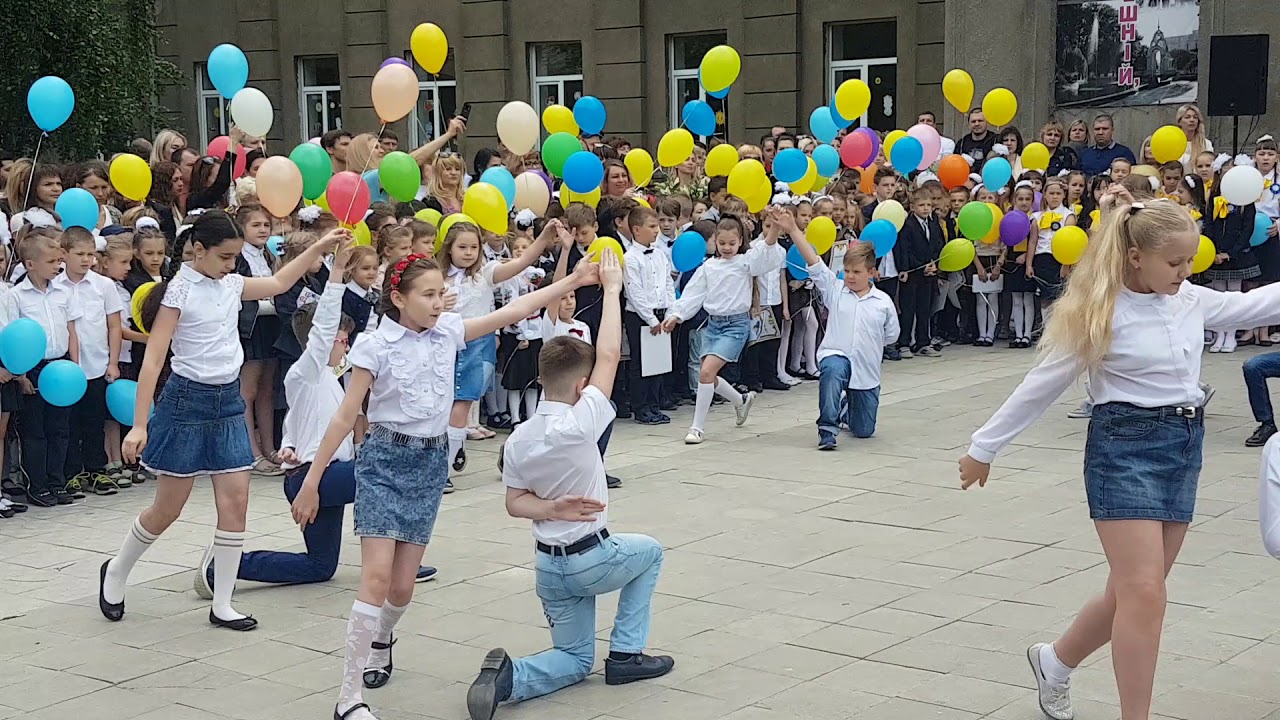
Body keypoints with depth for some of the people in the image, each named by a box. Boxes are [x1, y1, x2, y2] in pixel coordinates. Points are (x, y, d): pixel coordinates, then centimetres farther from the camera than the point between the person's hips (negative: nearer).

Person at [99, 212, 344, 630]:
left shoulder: (231, 285, 6)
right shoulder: (180, 291, -13)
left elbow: (278, 284, 24)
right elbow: (152, 361, -15)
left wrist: (319, 248, 16)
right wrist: (139, 425, -19)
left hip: (228, 401, 6)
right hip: (187, 400, -6)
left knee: (236, 501, -1)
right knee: (168, 508, 3)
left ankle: (222, 605, 6)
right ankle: (116, 572, 28)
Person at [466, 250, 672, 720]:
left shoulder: (518, 439, -2)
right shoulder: (577, 427, -21)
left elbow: (514, 503, 0)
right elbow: (608, 356, -16)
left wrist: (554, 509, -13)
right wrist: (612, 289, -9)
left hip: (548, 563, 6)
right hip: (591, 558, -6)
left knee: (575, 660, 17)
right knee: (649, 551, 27)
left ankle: (510, 677, -13)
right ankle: (625, 654, 19)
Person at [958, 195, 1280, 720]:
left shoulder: (1191, 300, 4)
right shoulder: (1101, 315, -13)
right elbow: (1041, 387, -7)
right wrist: (984, 448, -1)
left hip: (1185, 443, 7)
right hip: (1125, 445, -7)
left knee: (1133, 592, 11)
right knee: (1143, 594, -11)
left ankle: (1055, 662, 35)